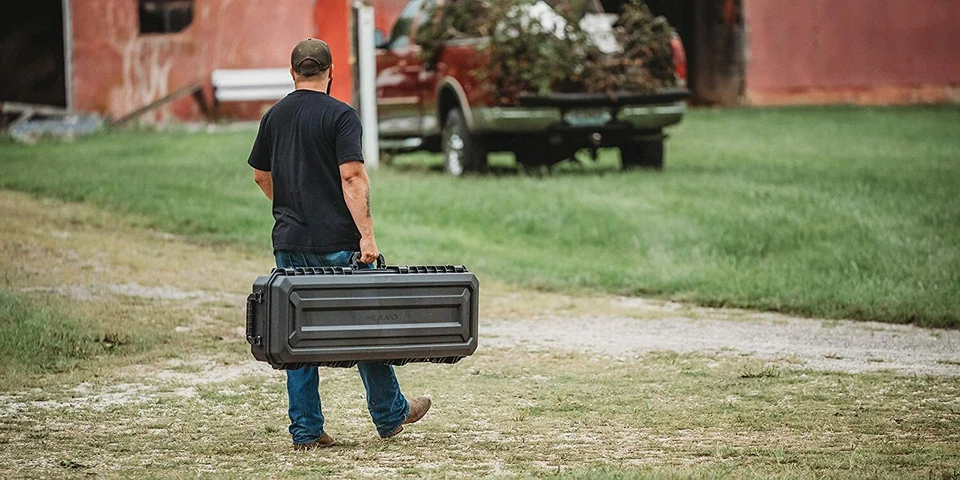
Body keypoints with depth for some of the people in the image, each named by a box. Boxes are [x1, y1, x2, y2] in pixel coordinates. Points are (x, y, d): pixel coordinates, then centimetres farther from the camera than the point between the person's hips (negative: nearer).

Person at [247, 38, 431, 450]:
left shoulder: (274, 117, 8)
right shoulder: (340, 115, -9)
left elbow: (261, 176, 18)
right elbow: (351, 176, -17)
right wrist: (367, 235, -19)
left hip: (289, 242, 5)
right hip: (336, 243, -5)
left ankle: (306, 431, 4)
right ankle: (389, 416, 19)